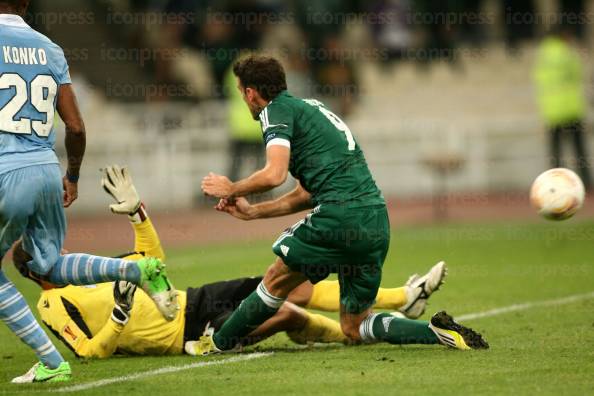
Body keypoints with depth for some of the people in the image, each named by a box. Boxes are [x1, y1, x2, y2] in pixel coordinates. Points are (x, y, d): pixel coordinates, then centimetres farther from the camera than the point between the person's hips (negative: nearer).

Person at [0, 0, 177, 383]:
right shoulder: (49, 49, 11)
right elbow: (76, 127, 11)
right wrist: (73, 176, 26)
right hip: (46, 168, 6)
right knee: (50, 264, 23)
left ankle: (51, 362, 6)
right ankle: (139, 269, 0)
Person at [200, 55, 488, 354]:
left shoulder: (276, 111, 0)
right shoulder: (309, 108, 28)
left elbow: (274, 174, -16)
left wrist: (231, 188, 2)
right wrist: (252, 212, 33)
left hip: (341, 214, -8)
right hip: (377, 218, 8)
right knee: (354, 328, 14)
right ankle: (439, 332, 0)